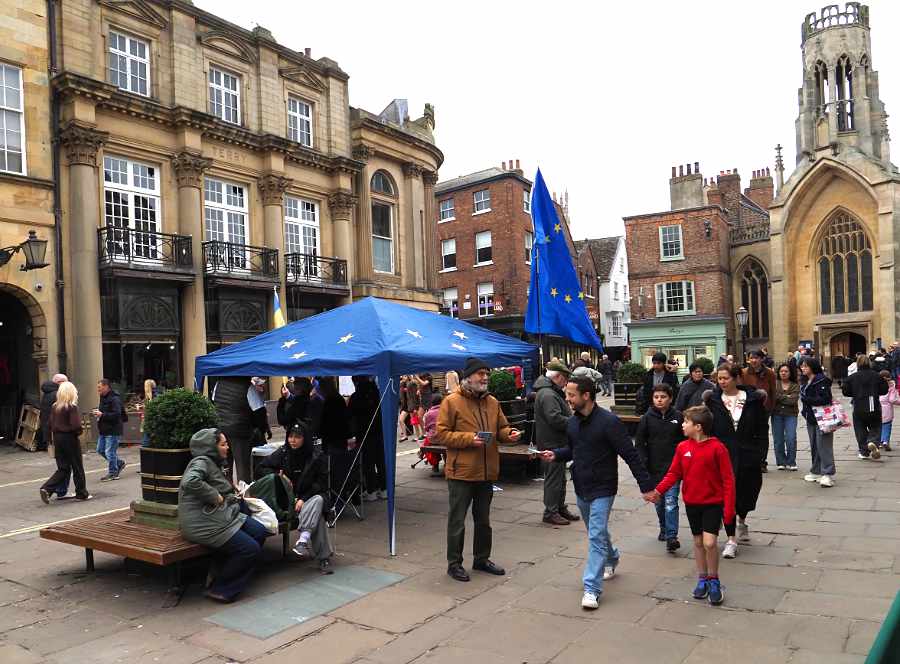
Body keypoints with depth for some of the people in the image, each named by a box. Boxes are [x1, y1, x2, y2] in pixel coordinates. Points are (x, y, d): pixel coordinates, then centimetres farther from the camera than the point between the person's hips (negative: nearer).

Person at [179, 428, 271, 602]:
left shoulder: (213, 463, 18)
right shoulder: (201, 462, -14)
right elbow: (190, 482, -35)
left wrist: (231, 497, 9)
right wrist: (215, 496, -24)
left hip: (222, 515, 10)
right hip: (203, 525, -10)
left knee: (260, 532, 1)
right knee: (251, 549, -13)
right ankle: (218, 588, 4)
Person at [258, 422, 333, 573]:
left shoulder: (316, 456, -1)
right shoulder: (282, 453, 5)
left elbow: (322, 483, -2)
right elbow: (262, 468, 15)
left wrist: (303, 499, -15)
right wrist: (279, 475, -4)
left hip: (311, 497, 0)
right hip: (289, 498, 0)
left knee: (318, 500, -38)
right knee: (317, 515, -31)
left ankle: (303, 540, -49)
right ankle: (324, 557, -34)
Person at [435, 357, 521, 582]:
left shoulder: (492, 402, 8)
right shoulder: (452, 402, -10)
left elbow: (501, 428, 16)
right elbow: (440, 434, -12)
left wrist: (509, 434, -7)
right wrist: (468, 438, -21)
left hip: (486, 472, 6)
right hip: (461, 472, -6)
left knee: (483, 519, 19)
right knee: (457, 521, 5)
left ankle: (481, 559, 35)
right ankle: (454, 563, 19)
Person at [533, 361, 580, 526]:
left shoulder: (553, 392, 16)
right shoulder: (547, 394, -20)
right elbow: (556, 419, -28)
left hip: (558, 443, 11)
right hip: (551, 444, -11)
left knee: (559, 477, 18)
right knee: (554, 478, -4)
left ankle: (560, 508, 28)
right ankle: (550, 512, 4)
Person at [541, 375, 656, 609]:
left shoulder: (608, 422, -20)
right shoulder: (573, 422, 1)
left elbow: (631, 455, -18)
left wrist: (646, 486, -18)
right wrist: (555, 454, -4)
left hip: (602, 489, -7)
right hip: (581, 487, 7)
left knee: (597, 536, -9)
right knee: (596, 532, 23)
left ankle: (592, 589, -5)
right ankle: (611, 560, 49)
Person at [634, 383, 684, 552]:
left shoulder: (678, 417, -2)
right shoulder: (647, 418, -1)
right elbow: (639, 443, 1)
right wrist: (643, 463, -7)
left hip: (673, 468, -2)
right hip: (654, 468, 2)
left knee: (670, 502, -10)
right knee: (659, 502, 15)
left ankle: (671, 536, -7)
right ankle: (664, 528, 34)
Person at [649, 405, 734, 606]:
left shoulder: (717, 448, -15)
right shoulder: (682, 447, -1)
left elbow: (728, 479, -12)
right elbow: (674, 473, 4)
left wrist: (729, 508, -14)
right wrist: (659, 490, -10)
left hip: (713, 503, -5)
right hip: (691, 503, 5)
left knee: (710, 542, -13)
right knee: (698, 542, 13)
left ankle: (714, 581, 9)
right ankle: (702, 579, 29)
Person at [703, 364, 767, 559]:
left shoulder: (753, 399, 0)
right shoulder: (712, 400, -1)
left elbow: (762, 429, 3)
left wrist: (760, 453, -4)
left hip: (747, 456, 1)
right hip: (723, 456, -1)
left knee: (748, 493, 12)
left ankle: (742, 521, 46)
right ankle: (731, 539, 9)